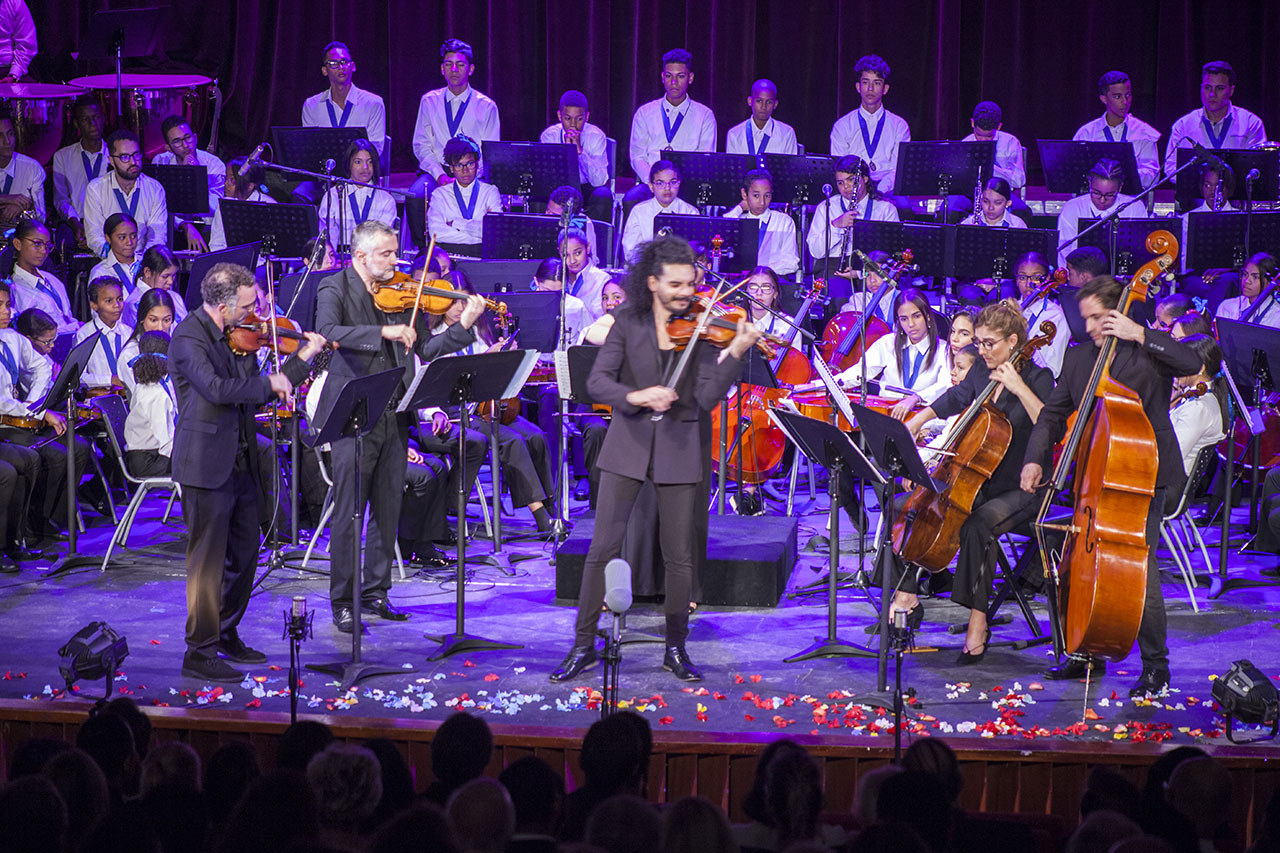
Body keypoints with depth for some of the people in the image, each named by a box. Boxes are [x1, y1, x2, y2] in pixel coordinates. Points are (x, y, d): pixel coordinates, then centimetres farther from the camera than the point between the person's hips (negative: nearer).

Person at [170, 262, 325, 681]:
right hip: (206, 465, -9)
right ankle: (200, 652, 2)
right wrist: (269, 383, -20)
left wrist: (304, 357, 8)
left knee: (245, 553, 17)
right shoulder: (188, 336, -15)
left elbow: (255, 393, 13)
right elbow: (216, 388, -30)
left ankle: (226, 634, 32)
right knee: (209, 559, -5)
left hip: (240, 462, 9)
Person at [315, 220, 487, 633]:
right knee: (349, 514, -3)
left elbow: (425, 349, 9)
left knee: (388, 510, 11)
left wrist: (464, 325, -5)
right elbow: (328, 332, -24)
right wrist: (384, 332, -31)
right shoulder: (335, 290, -4)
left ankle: (376, 592, 23)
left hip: (394, 415, 6)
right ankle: (342, 603, 4)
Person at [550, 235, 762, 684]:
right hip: (628, 444, 0)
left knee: (679, 557, 4)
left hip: (678, 449, 0)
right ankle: (583, 645, 9)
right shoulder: (629, 322, 0)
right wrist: (636, 395, -26)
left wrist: (737, 353, -24)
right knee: (603, 548, 0)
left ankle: (676, 648, 18)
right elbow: (597, 381, -8)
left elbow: (707, 398, -11)